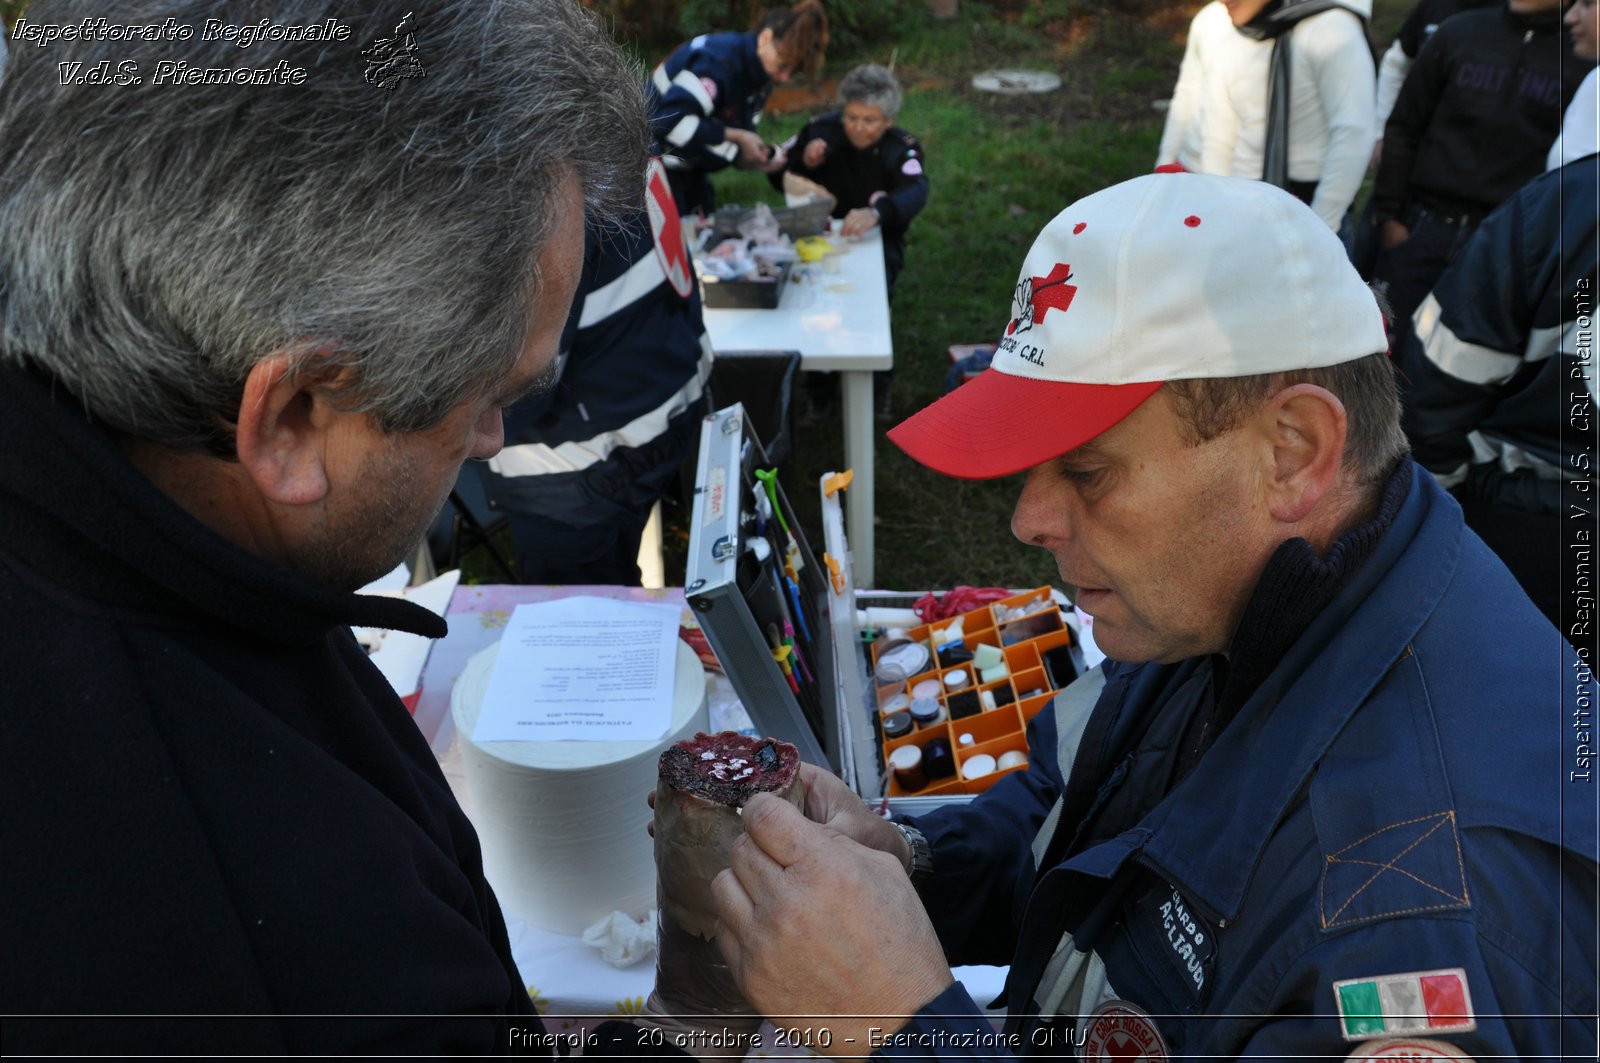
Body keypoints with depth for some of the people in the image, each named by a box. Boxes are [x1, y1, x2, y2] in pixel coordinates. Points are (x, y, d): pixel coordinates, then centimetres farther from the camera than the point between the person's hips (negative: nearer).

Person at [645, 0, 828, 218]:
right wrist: (735, 137, -27)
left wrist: (763, 156, -13)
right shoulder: (718, 59, -24)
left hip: (688, 168, 9)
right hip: (653, 164, -9)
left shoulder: (759, 77, 3)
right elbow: (671, 121, -33)